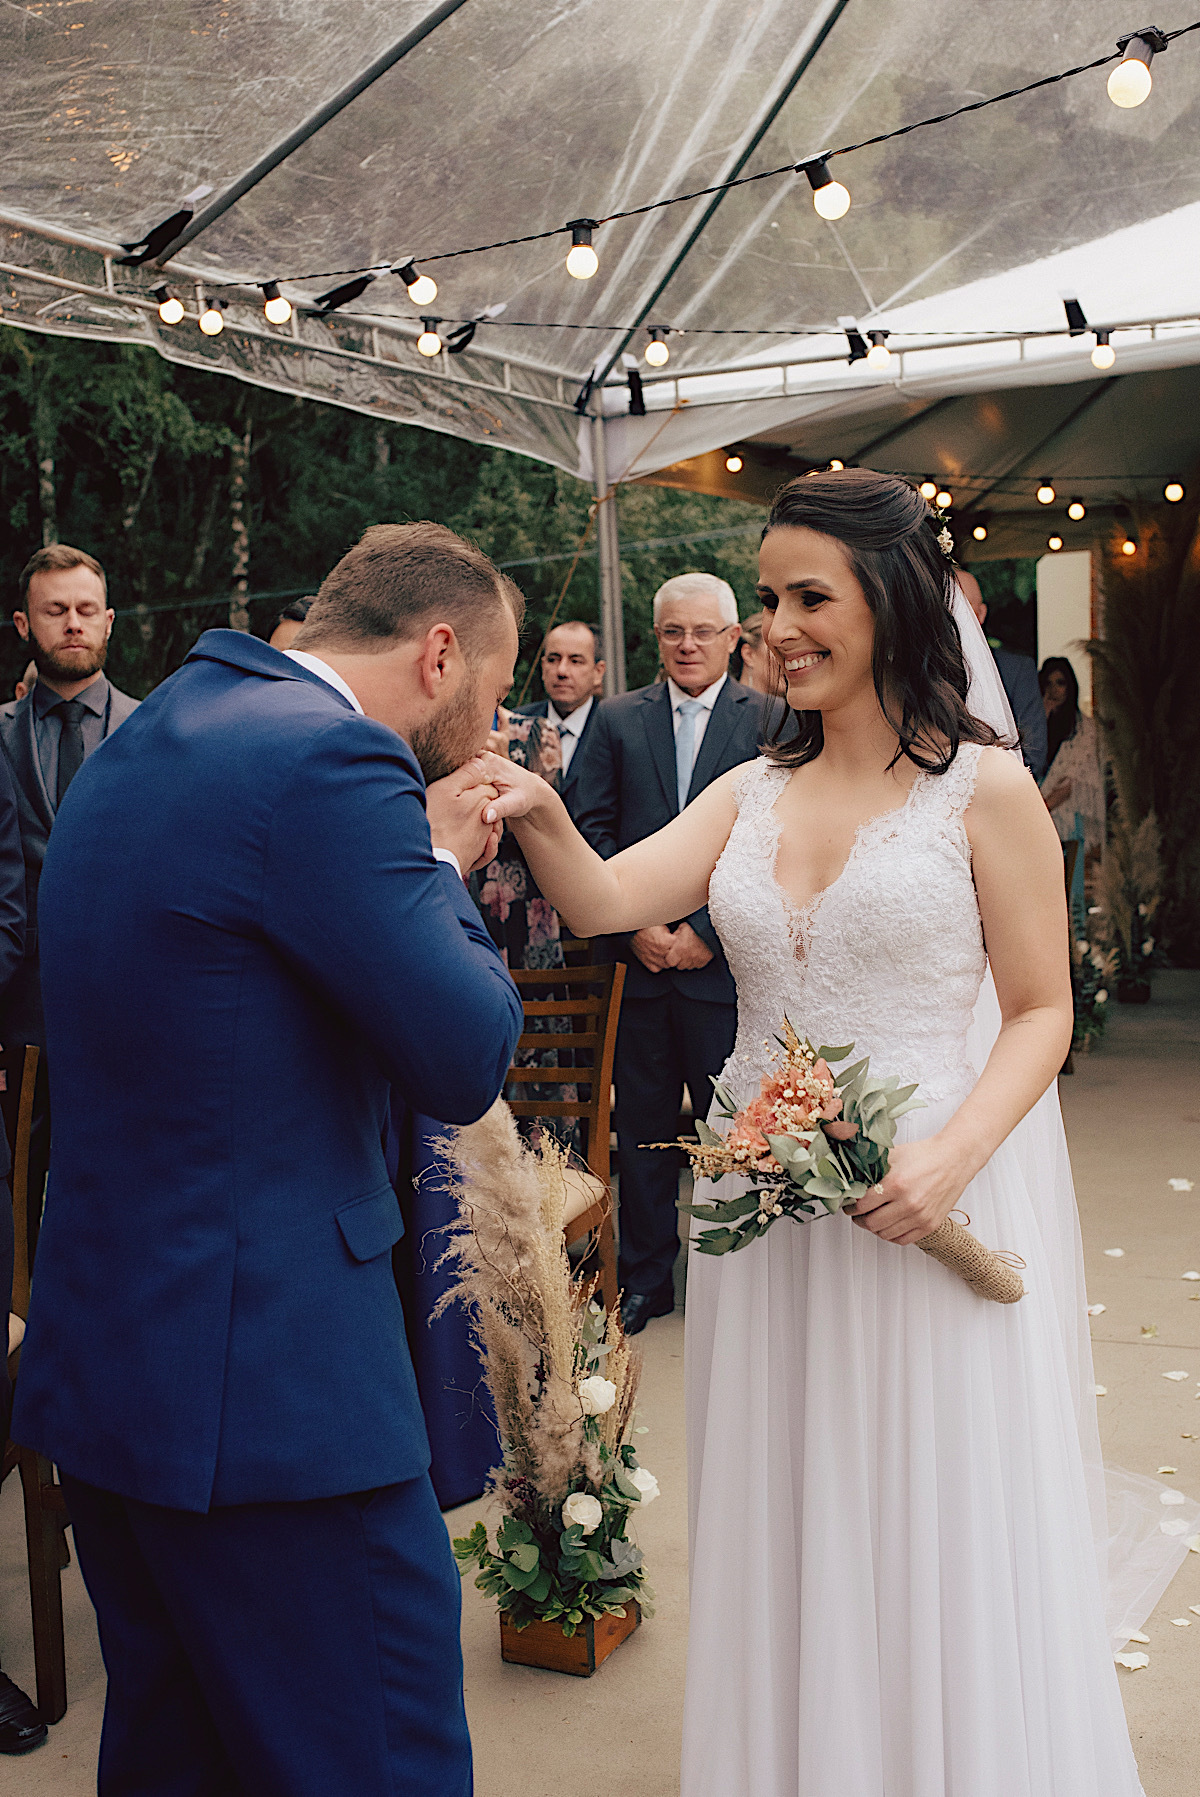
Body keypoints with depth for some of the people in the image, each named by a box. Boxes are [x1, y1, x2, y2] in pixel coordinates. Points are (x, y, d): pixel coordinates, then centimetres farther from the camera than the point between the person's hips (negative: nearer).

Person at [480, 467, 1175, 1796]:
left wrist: (951, 1157, -20)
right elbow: (605, 902, -5)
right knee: (788, 1543, 15)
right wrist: (540, 818, -25)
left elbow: (1041, 1011, -4)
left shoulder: (983, 788, -4)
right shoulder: (750, 795, 8)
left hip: (925, 1202, -4)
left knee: (940, 1550, 7)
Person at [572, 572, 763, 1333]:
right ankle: (645, 1278, 23)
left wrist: (707, 931, -11)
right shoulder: (617, 719, 9)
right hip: (641, 957, 3)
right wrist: (634, 925, -6)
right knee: (643, 1127, 10)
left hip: (727, 960, -2)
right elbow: (593, 830, 5)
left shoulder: (769, 719, 0)